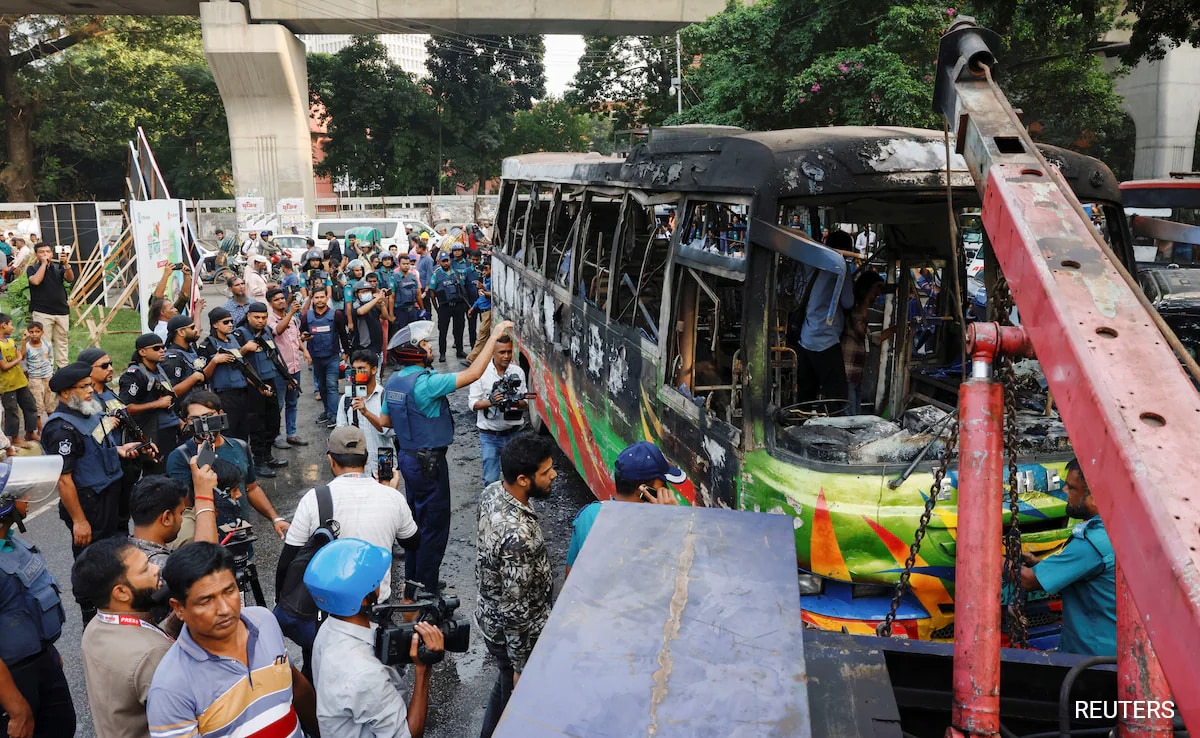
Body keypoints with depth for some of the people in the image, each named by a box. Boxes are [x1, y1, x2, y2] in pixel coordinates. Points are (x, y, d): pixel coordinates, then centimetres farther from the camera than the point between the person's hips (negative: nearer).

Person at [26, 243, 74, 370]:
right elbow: (36, 281, -16)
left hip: (62, 311, 3)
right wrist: (43, 263, -10)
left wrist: (66, 264, -23)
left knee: (62, 340, 9)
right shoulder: (32, 269, 4)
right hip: (42, 312, -3)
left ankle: (63, 366, 17)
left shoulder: (58, 267, 11)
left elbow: (70, 278, -6)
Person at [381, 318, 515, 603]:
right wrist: (494, 337, -21)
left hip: (407, 457, 9)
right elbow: (472, 374, -26)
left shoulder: (394, 380, 2)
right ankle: (424, 593, 13)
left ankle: (412, 583, 35)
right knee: (434, 526, 3)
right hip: (429, 462, -9)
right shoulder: (424, 383, -25)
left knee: (417, 519, 22)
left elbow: (386, 420, 12)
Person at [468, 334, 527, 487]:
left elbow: (524, 402, 4)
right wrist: (490, 402, -27)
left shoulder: (518, 372, 0)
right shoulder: (482, 372, -8)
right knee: (491, 480, 1)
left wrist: (515, 402, -20)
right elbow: (473, 403, -7)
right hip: (490, 435, -2)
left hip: (513, 433, 2)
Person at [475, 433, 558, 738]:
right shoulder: (519, 536, -39)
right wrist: (523, 666, -17)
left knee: (506, 686, 31)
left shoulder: (492, 492, -11)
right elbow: (516, 610, -30)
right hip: (512, 631, -8)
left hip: (491, 616, 8)